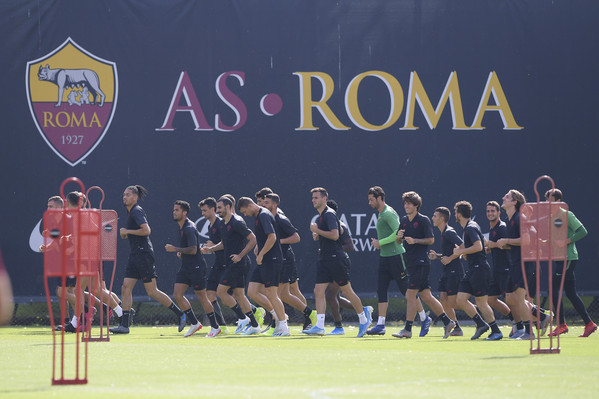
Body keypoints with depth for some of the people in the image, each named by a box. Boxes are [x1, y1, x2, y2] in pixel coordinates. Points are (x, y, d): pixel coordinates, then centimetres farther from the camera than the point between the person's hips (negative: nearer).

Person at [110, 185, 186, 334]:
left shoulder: (137, 211, -12)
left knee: (152, 291, -7)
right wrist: (127, 235, 14)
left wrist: (127, 232, -15)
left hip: (143, 254, -10)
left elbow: (146, 230, -23)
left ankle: (180, 314, 4)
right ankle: (124, 325, -1)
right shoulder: (130, 212, 17)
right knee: (126, 288, 1)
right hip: (134, 255, 10)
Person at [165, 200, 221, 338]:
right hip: (185, 267, 9)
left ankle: (215, 327, 9)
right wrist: (181, 252, 10)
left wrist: (175, 249, -22)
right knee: (177, 295, 0)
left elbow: (193, 250, -24)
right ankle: (194, 323, 9)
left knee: (201, 297, -3)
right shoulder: (181, 227, 13)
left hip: (196, 267, -9)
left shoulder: (189, 229, -17)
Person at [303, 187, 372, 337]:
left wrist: (317, 231, -15)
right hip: (324, 260, 9)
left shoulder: (329, 214, -12)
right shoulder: (320, 216, 17)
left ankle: (364, 319, 16)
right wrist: (318, 236, 14)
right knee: (318, 291, -3)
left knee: (347, 291, -1)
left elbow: (335, 235, -23)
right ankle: (319, 326, -7)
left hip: (336, 258, -9)